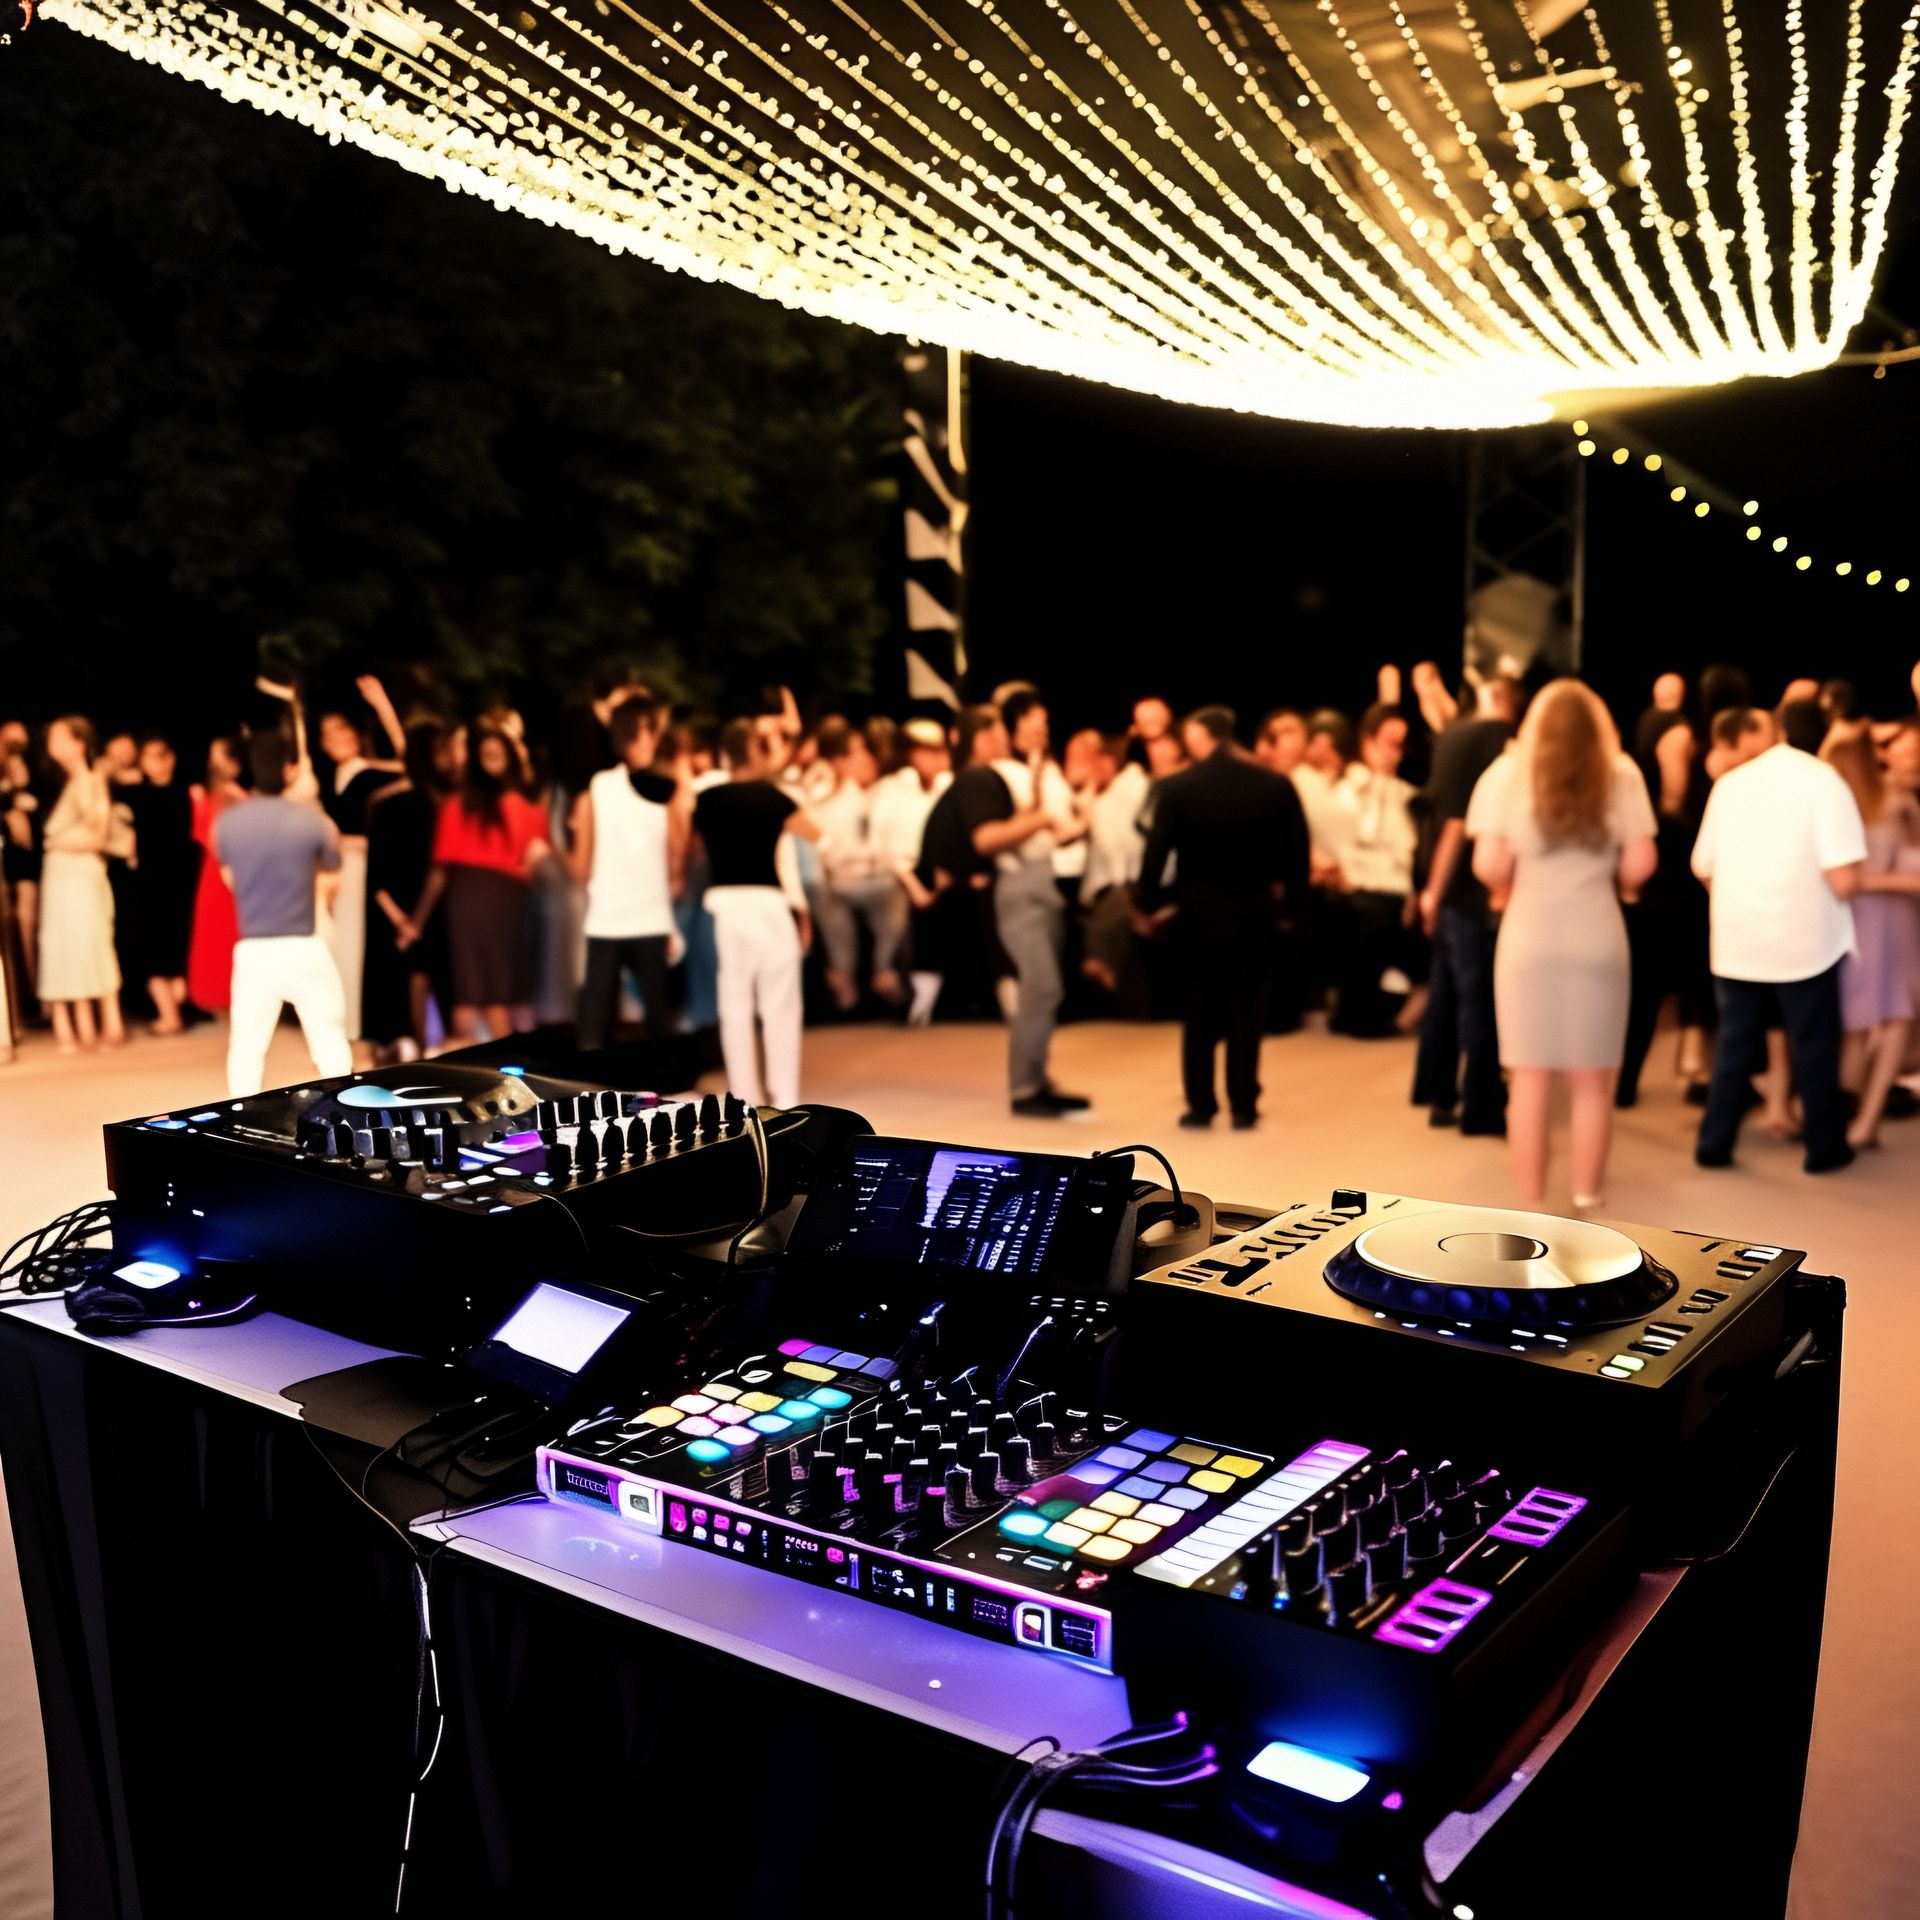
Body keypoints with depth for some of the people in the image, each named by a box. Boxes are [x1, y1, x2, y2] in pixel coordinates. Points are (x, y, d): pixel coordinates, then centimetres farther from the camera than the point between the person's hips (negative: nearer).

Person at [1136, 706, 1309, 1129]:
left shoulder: (1177, 787, -9)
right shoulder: (1275, 785, -3)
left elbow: (1156, 852, -10)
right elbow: (1297, 848, 0)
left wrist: (1149, 902, 3)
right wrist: (1286, 885, 17)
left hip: (1197, 910, -1)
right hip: (1253, 911, 1)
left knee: (1200, 1010, 9)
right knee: (1246, 1009, 7)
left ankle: (1200, 1105, 10)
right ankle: (1244, 1106, 7)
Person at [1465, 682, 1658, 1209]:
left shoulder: (1506, 774, -2)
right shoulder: (1622, 775, 1)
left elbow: (1488, 864, -8)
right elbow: (1640, 864, -3)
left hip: (1528, 936, -1)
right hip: (1599, 937, 1)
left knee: (1530, 1080, 6)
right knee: (1593, 1082, 11)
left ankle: (1531, 1213, 11)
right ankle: (1585, 1206, 19)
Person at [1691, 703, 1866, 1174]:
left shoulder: (1731, 781, 5)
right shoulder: (1823, 781, -9)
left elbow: (1705, 866, 7)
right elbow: (1844, 878, -18)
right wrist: (1843, 894, 5)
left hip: (1737, 939, 4)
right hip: (1803, 938, -4)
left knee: (1735, 1044, 14)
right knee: (1814, 1046, 10)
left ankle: (1714, 1143, 15)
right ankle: (1825, 1147, 20)